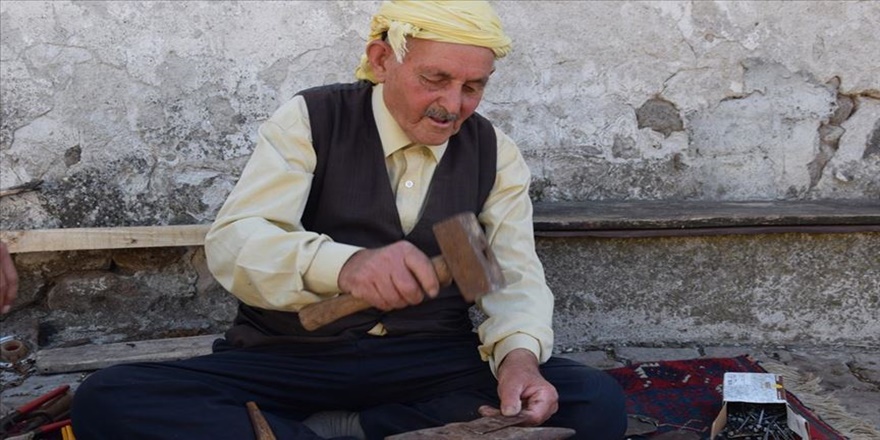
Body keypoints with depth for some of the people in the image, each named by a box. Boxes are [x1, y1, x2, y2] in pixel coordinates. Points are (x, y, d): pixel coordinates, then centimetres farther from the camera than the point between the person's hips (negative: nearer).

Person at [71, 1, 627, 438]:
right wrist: (342, 265, -35)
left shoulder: (494, 153, 6)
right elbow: (232, 243, -14)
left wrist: (518, 353, -25)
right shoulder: (311, 119, -2)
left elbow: (516, 275, 0)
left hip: (432, 364, 2)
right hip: (293, 358, -2)